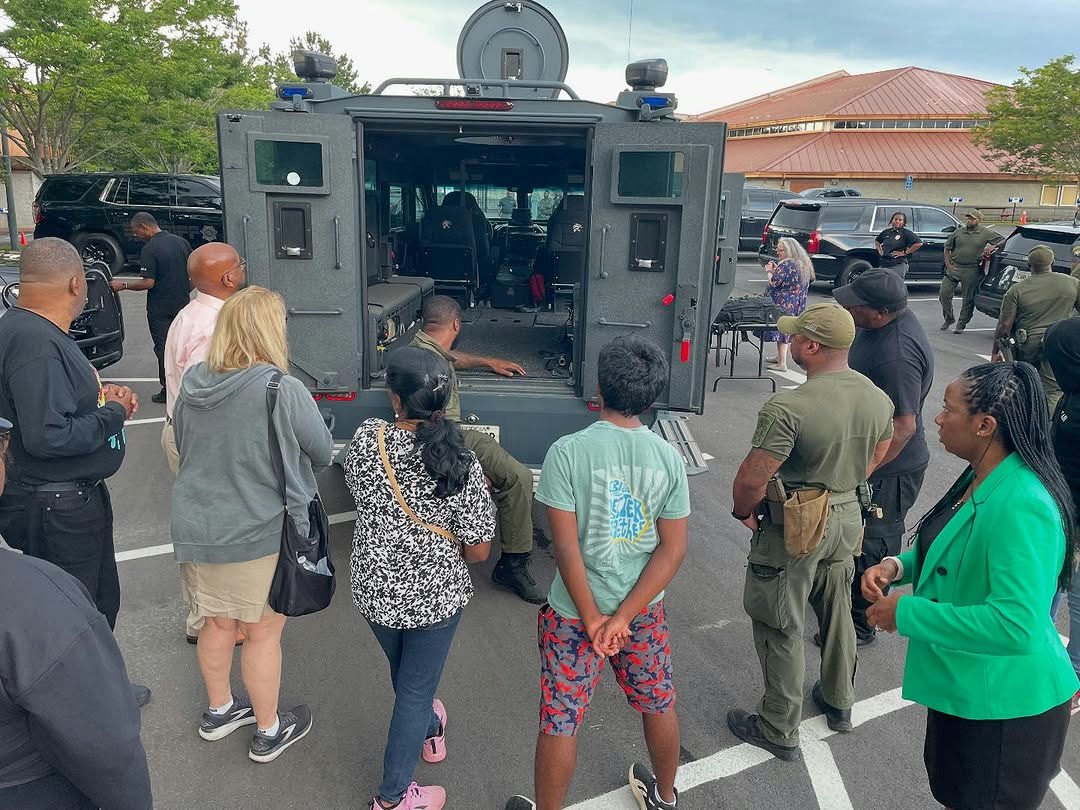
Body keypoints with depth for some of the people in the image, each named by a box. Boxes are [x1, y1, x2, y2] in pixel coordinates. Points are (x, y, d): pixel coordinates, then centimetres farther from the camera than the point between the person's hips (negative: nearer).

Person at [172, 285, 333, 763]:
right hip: (262, 534, -5)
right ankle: (268, 731, 30)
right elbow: (323, 454, -9)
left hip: (196, 527, 6)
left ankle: (219, 710, 44)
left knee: (218, 624, 23)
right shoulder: (284, 392, -23)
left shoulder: (192, 383, -5)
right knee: (263, 633, 12)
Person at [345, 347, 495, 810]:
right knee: (417, 689, 17)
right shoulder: (461, 464, -23)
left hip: (374, 590, 4)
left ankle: (429, 732, 57)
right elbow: (478, 551, -16)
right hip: (436, 595, -3)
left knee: (402, 672, 29)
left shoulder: (367, 439, -17)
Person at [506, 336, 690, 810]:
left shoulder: (567, 452, -19)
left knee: (560, 721, 13)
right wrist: (622, 616, -10)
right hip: (645, 609, 4)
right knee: (658, 704, 25)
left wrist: (592, 619, -10)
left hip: (574, 612, -4)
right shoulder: (668, 457, -8)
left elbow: (566, 546, -20)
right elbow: (674, 548, -9)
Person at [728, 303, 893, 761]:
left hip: (793, 530, -7)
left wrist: (743, 512, -6)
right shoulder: (878, 399, -5)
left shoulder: (788, 409, -29)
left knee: (779, 627, 10)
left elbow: (752, 479, -27)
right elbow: (875, 459, 11)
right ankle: (838, 701, 46)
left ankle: (779, 731, 24)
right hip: (848, 518, 7)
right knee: (837, 612, 25)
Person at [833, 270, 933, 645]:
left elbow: (903, 425, -30)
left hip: (888, 469, -10)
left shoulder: (899, 355, -32)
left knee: (871, 547, 7)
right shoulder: (878, 324, -1)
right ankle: (845, 595, 47)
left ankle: (860, 624, 24)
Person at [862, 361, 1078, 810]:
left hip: (1003, 704, -9)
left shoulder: (1021, 508, -32)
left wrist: (907, 613, -29)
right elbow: (956, 554, 14)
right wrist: (898, 566, -5)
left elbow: (1017, 626, -37)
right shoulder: (982, 479, 0)